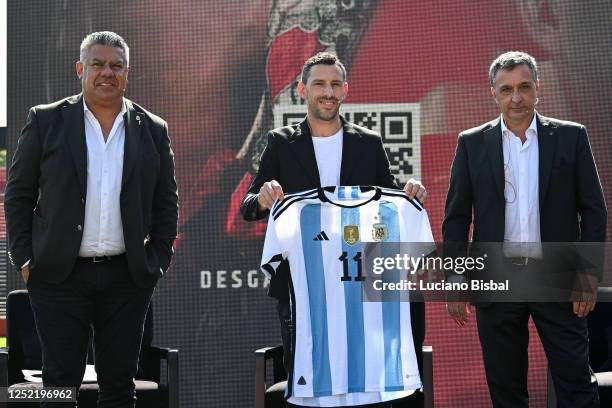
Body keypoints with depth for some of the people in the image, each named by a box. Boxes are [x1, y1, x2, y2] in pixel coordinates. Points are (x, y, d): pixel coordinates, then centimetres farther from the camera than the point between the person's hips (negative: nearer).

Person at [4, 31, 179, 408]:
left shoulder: (153, 130, 7)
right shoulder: (46, 121, 2)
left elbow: (167, 203, 11)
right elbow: (18, 195, 4)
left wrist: (159, 260, 3)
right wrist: (24, 259, -3)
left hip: (128, 277, 2)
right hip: (59, 275, -2)